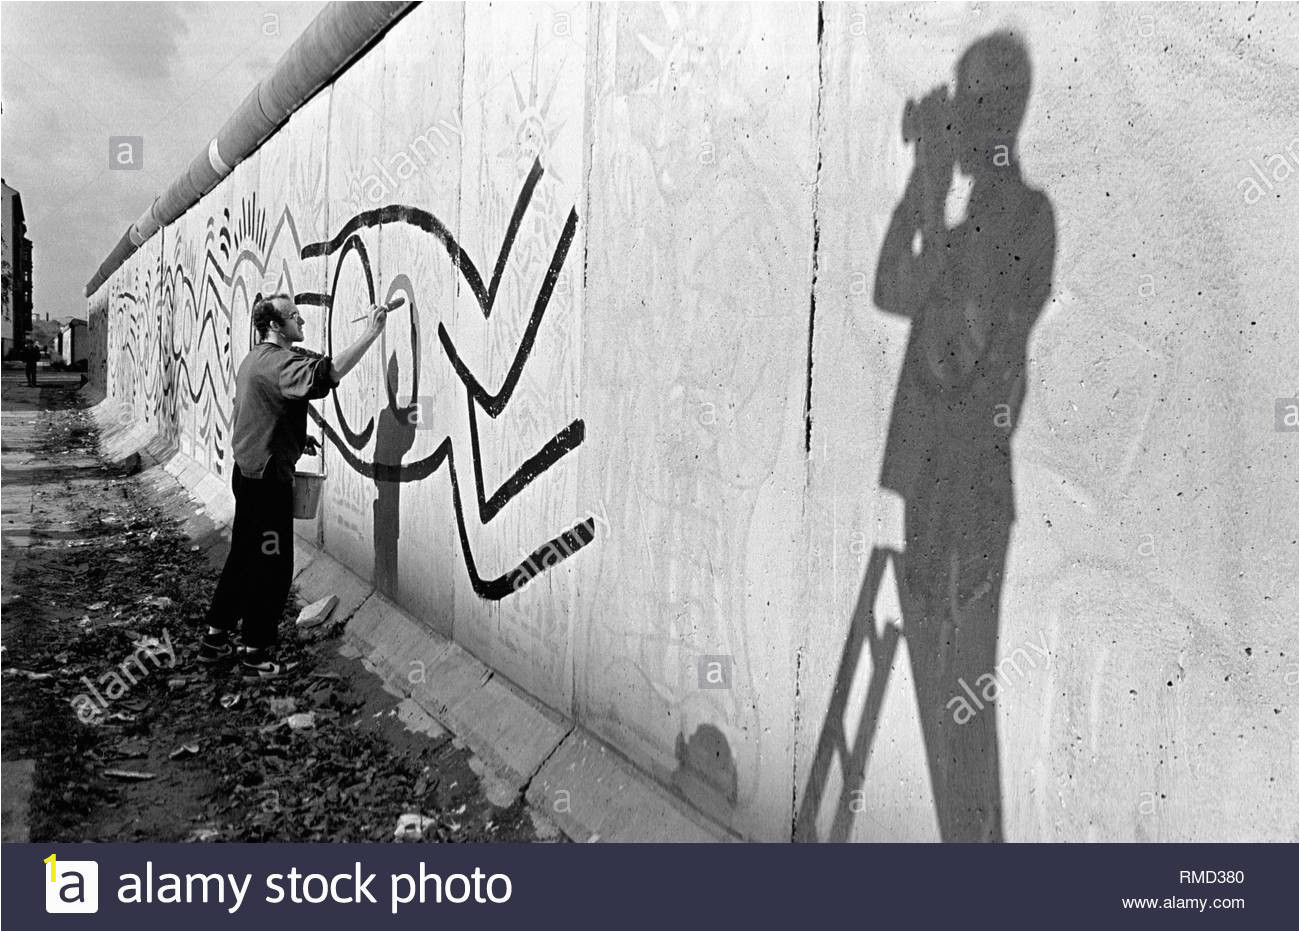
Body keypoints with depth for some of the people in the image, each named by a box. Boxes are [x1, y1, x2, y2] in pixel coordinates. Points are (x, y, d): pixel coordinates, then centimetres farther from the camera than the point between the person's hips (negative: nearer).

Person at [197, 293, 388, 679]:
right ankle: (255, 655, 10)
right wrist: (370, 334, -37)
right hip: (268, 477, -10)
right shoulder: (279, 361, -19)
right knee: (271, 565, 0)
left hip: (247, 471, 10)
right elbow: (328, 373, -39)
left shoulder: (253, 359, 15)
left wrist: (296, 438, 18)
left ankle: (216, 638, 30)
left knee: (243, 556, 19)